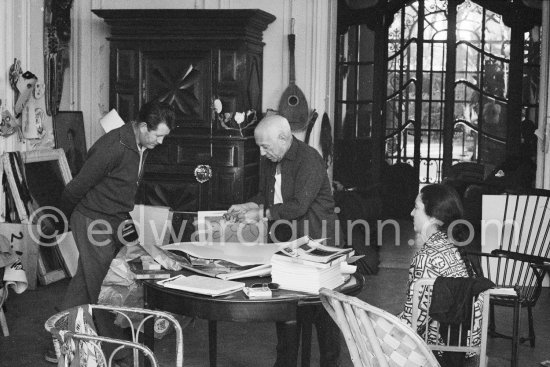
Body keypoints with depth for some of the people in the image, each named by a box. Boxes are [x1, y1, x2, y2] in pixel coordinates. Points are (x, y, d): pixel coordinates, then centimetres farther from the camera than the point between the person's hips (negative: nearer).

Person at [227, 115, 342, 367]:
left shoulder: (309, 160, -18)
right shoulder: (270, 160, 8)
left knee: (321, 306, 0)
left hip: (315, 242, -8)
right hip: (283, 240, 8)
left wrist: (262, 214, -23)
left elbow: (299, 205, -25)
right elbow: (265, 195, 19)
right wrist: (247, 206, -1)